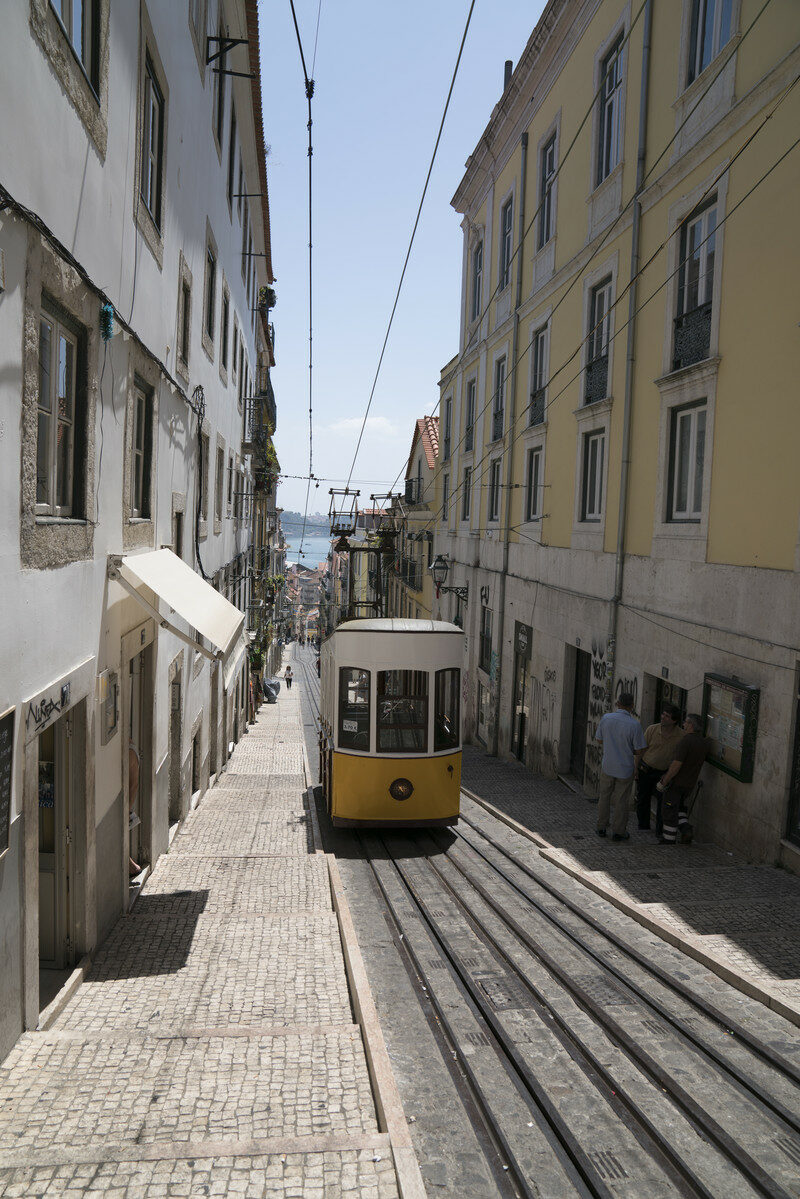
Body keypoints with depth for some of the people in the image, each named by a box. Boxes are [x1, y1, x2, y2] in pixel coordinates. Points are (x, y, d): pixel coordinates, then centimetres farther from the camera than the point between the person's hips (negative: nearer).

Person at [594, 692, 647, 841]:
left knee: (604, 797, 18)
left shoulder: (606, 718, -10)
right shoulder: (634, 724, -21)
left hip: (607, 766, 3)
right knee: (621, 801, 11)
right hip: (625, 768, -3)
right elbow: (640, 749, -13)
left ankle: (601, 828, 27)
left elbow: (599, 738, 4)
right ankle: (618, 831, 21)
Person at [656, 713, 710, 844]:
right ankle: (685, 831, 12)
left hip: (676, 781, -7)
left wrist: (663, 782, -19)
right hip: (690, 782, 7)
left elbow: (676, 765, -25)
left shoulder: (686, 740, -24)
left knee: (669, 810, 7)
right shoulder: (706, 743, -1)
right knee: (679, 807, 26)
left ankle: (669, 839, 15)